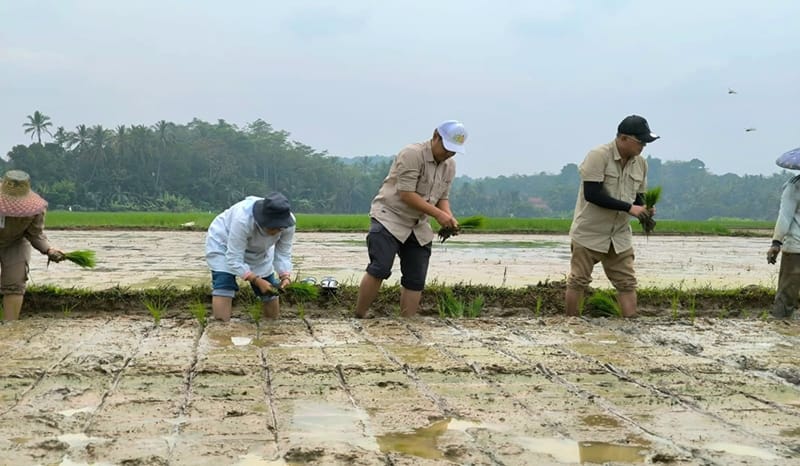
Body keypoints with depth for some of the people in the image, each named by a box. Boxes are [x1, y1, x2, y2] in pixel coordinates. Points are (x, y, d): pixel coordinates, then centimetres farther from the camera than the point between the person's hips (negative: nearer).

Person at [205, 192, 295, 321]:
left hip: (258, 252, 5)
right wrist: (257, 280, -43)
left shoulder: (288, 223, -28)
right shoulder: (243, 219, -42)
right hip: (223, 245, -4)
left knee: (273, 314, 3)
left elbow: (283, 254, -17)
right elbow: (234, 261, -35)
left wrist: (285, 276, -35)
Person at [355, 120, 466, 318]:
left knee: (416, 280, 2)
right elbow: (406, 194, -22)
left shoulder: (449, 165, 8)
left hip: (418, 227, 8)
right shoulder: (412, 154, -17)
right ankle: (359, 317, -11)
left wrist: (448, 216, -6)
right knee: (380, 269, -19)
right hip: (389, 219, -7)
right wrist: (438, 214, -24)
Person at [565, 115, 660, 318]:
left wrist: (644, 210, -10)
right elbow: (591, 194, -25)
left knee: (627, 283, 3)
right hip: (589, 232, -6)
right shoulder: (598, 156, -18)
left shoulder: (640, 163, 3)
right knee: (578, 281, 4)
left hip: (620, 235, 6)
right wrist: (628, 208, -25)